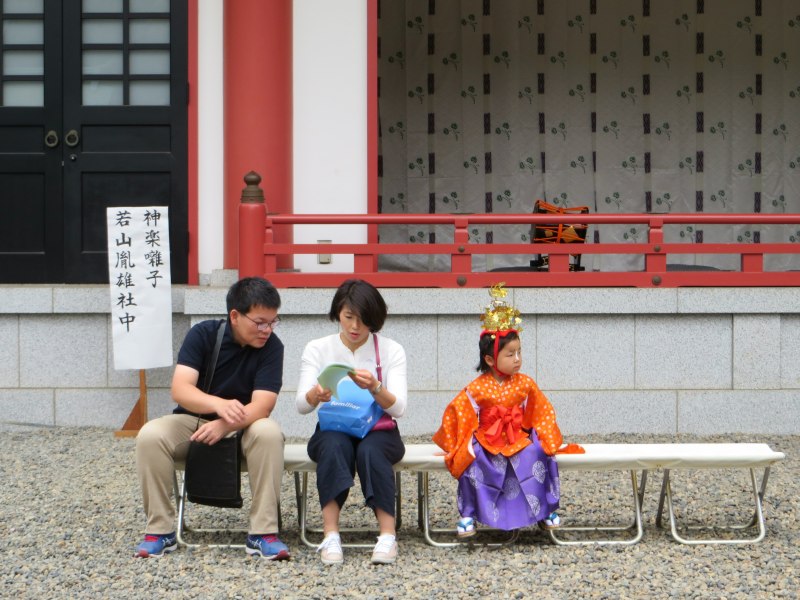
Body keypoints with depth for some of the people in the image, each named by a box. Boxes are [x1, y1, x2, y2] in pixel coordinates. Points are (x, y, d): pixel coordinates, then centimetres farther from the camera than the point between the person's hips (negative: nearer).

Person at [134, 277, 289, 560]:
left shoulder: (271, 346, -12)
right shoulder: (202, 334, -12)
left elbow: (262, 406, -22)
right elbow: (179, 389, -24)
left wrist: (225, 425, -41)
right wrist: (219, 404, -44)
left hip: (243, 429, 0)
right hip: (192, 420, 0)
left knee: (269, 433, -34)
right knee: (150, 436, -30)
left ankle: (262, 533, -28)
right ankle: (160, 531, -17)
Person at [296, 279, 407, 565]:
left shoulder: (391, 350, 0)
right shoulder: (317, 349, 1)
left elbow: (398, 408, -12)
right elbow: (301, 405, -9)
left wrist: (375, 388, -32)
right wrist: (316, 395, -33)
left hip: (378, 433, 0)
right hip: (332, 432, 0)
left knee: (370, 449, -35)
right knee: (335, 445, -35)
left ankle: (388, 536, -36)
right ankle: (331, 536, -39)